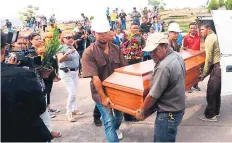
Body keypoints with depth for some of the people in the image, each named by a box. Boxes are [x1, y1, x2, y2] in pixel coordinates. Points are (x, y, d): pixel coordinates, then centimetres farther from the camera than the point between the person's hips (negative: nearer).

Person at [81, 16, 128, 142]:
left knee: (119, 114, 25)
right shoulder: (89, 53, -20)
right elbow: (95, 77, -23)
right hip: (101, 92, -5)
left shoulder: (116, 49, -4)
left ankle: (116, 128, 59)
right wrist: (103, 97, -24)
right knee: (109, 121, -4)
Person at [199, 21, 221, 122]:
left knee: (211, 92, -3)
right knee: (216, 90, 18)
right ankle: (216, 111, 30)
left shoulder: (209, 39, -13)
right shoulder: (213, 36, 16)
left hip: (216, 67, -10)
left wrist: (204, 73, -12)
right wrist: (206, 72, 17)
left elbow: (208, 58, -17)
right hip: (220, 66, 10)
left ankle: (211, 115, 6)